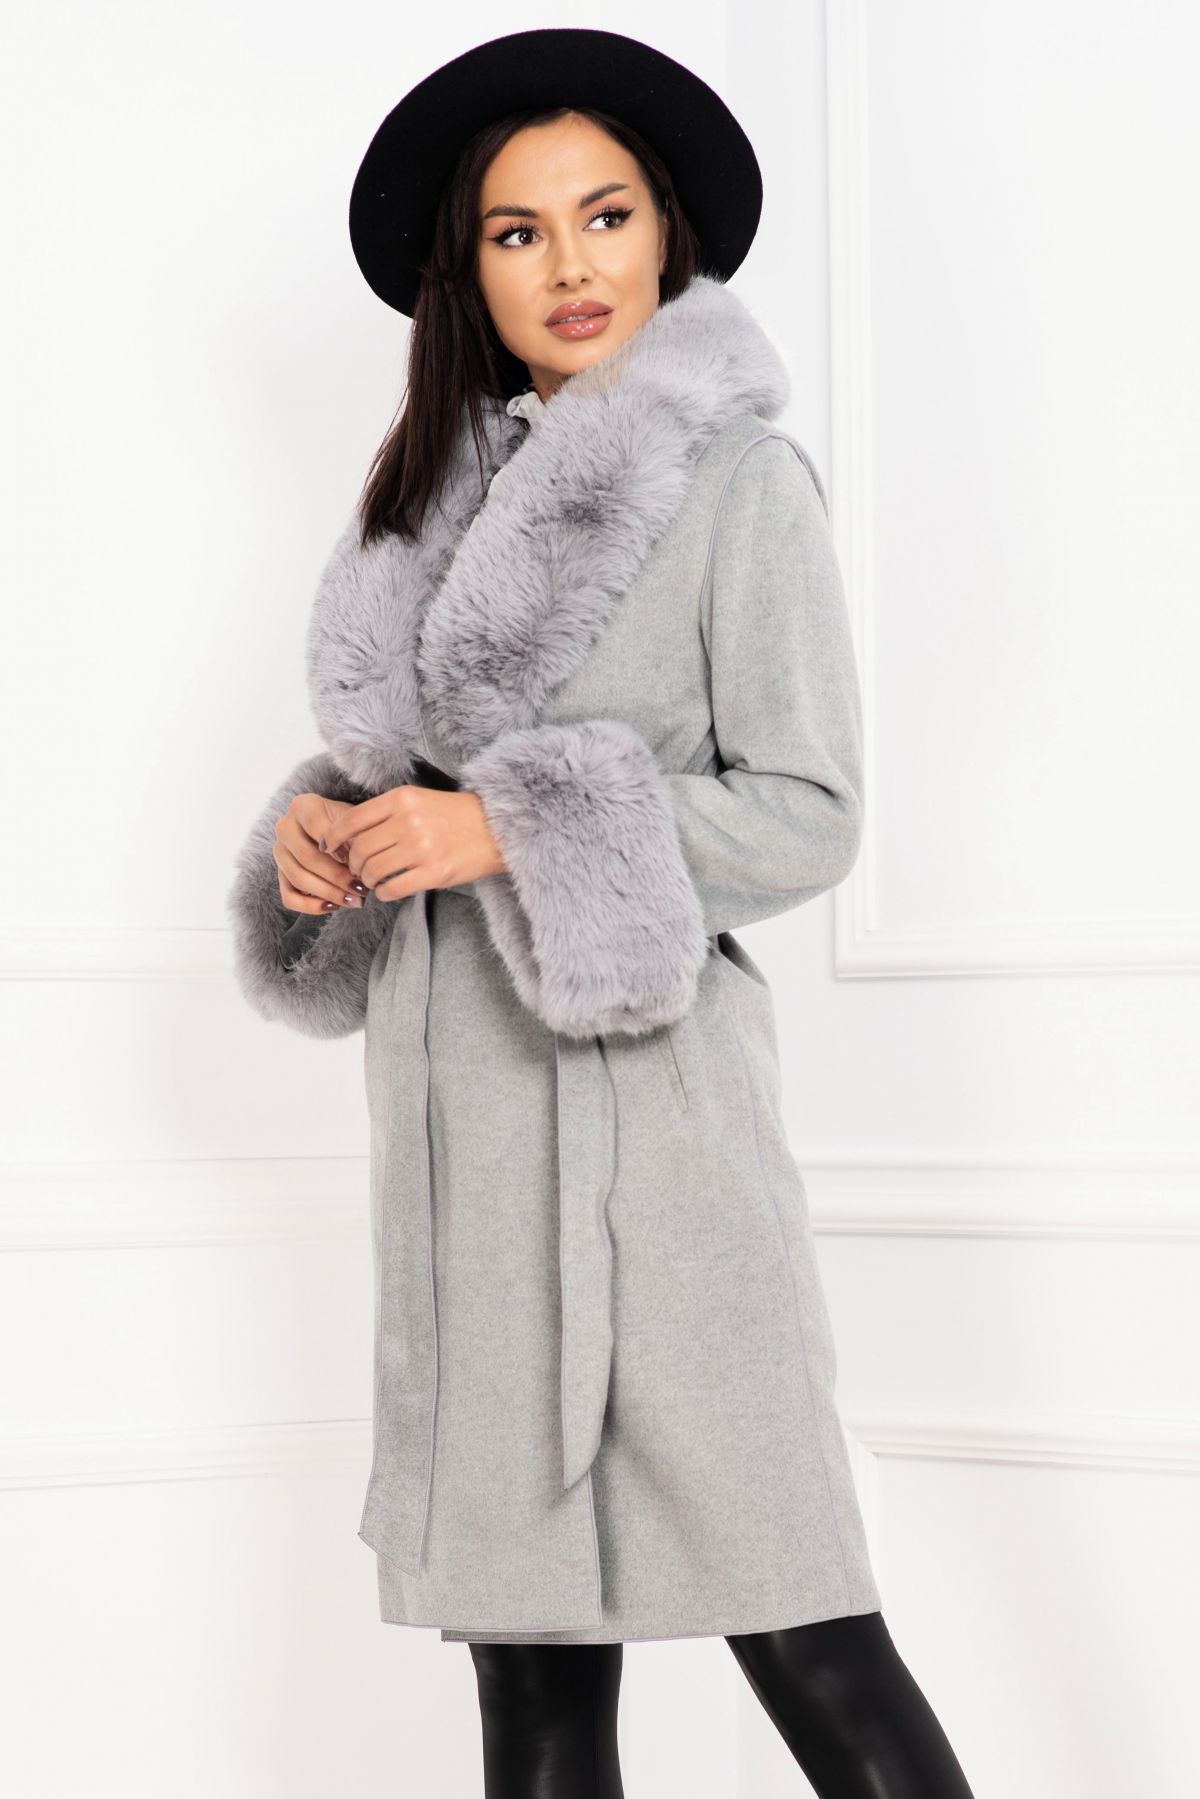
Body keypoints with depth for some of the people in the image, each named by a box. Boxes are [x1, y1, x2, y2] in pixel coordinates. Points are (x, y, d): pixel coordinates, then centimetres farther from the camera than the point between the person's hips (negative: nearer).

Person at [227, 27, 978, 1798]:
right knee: (526, 1635, 11)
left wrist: (511, 828, -15)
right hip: (456, 1086, 7)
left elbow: (810, 815, -8)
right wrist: (323, 821, 1)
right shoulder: (445, 485, 16)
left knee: (787, 1616, -5)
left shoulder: (738, 477, -4)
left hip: (639, 1075, -6)